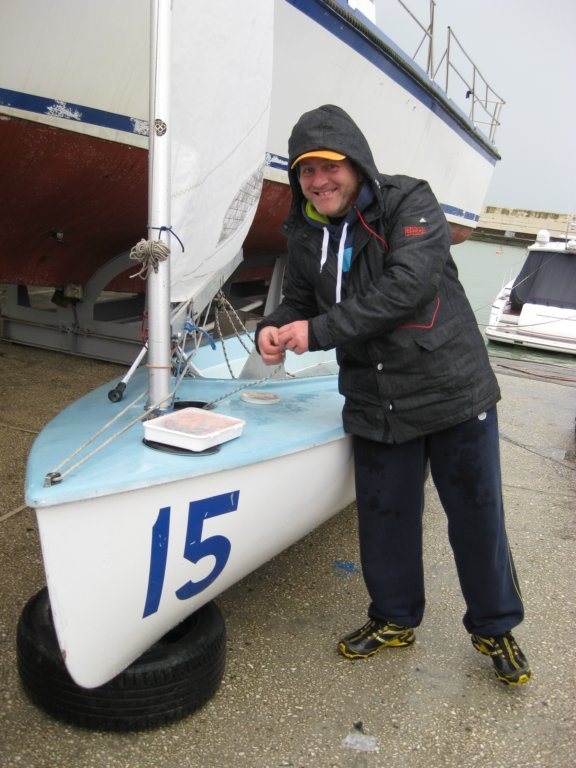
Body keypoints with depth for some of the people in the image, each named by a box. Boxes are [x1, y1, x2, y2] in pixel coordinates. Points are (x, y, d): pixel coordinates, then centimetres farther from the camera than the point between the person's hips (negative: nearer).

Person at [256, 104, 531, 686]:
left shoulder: (410, 204, -10)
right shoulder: (305, 234, 6)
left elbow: (407, 287, -24)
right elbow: (298, 301, 15)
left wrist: (318, 331, -23)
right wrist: (274, 330, -9)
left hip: (453, 391, -4)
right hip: (375, 404, 4)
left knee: (476, 516, 9)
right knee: (383, 517, 15)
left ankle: (495, 628, 33)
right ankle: (394, 618, 39)